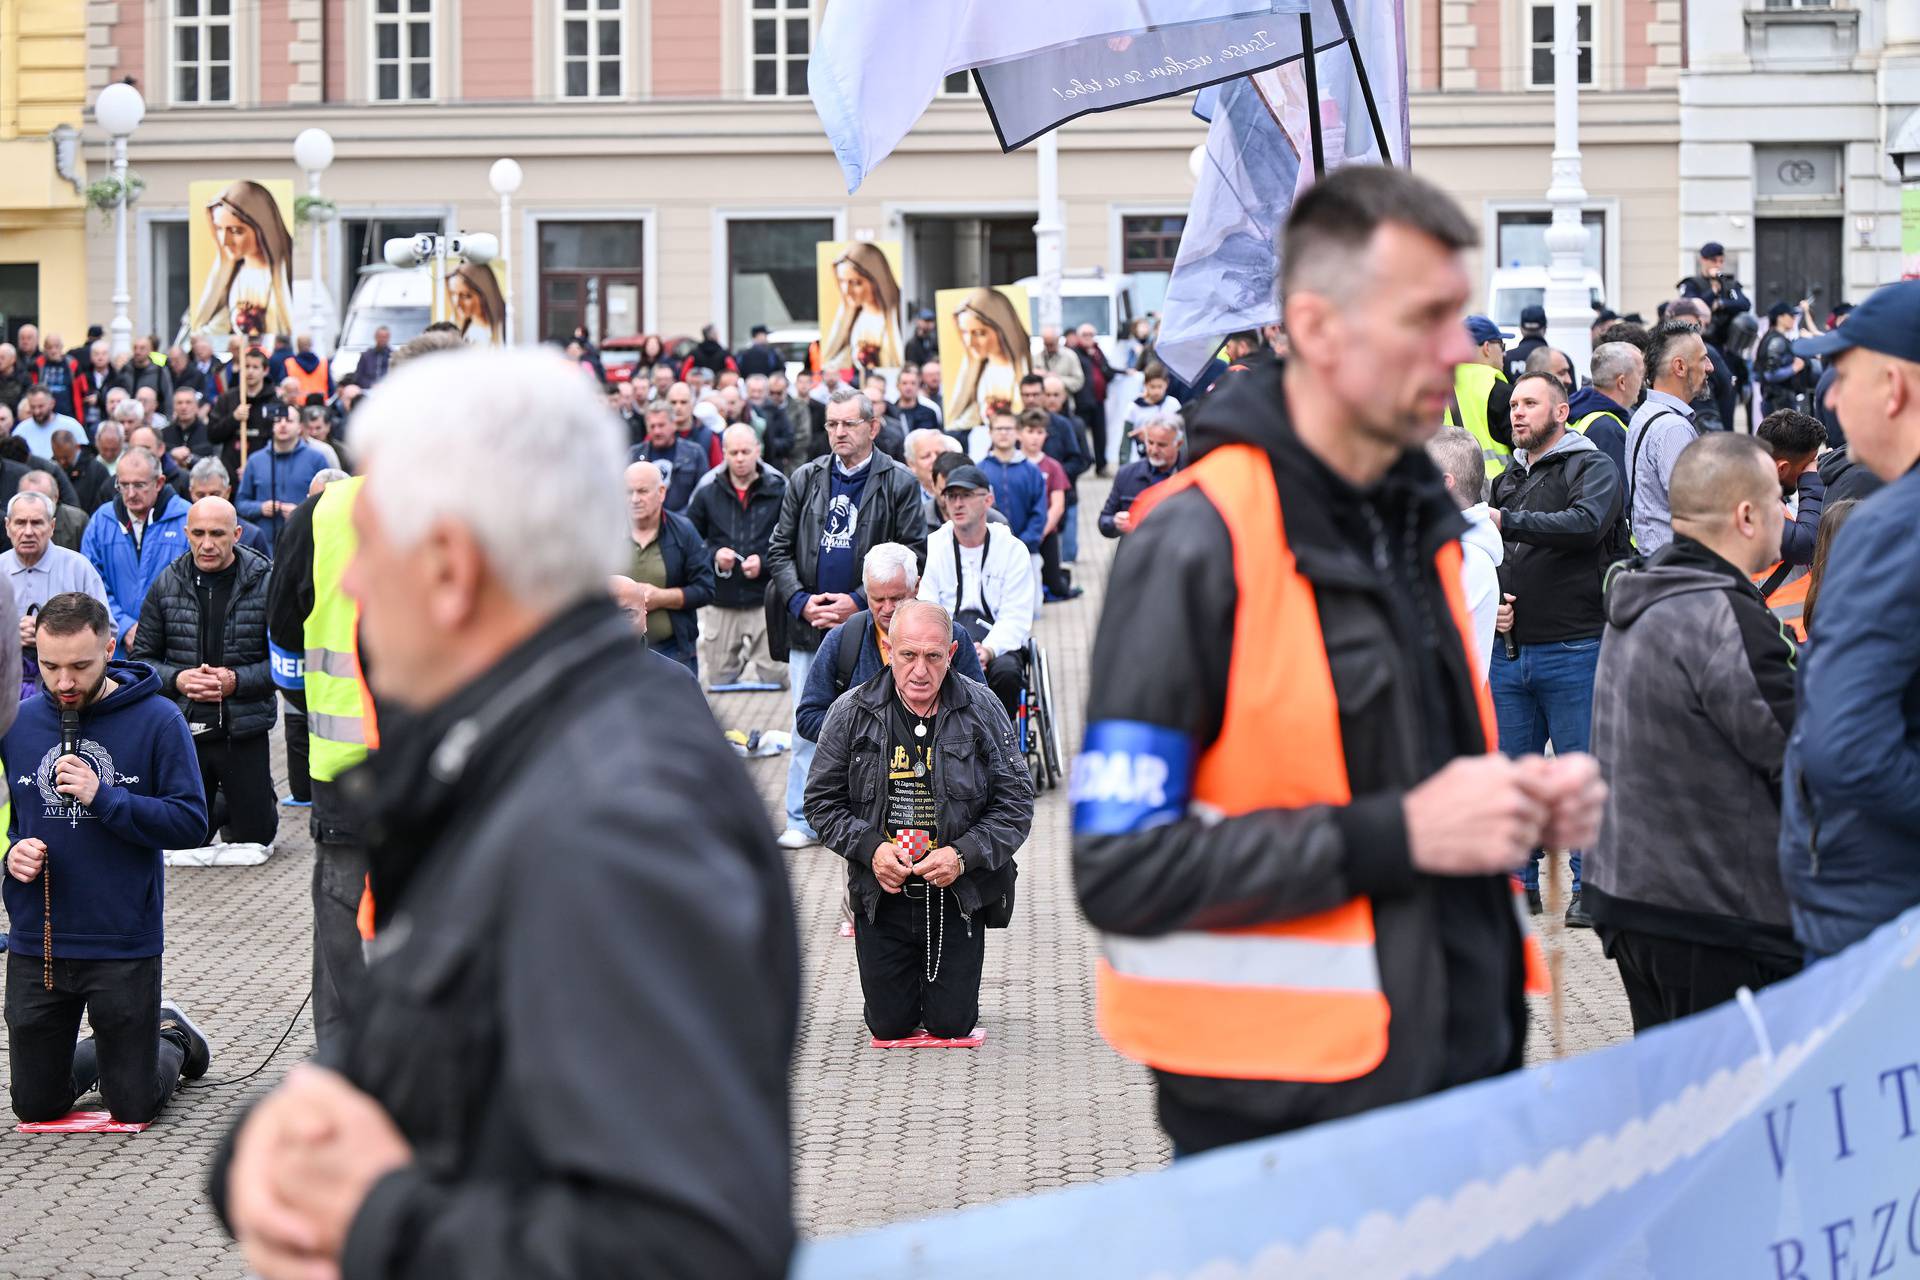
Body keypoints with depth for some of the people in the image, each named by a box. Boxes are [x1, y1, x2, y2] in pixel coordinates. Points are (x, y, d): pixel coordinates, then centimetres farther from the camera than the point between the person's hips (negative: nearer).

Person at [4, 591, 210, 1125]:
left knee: (133, 1108, 5)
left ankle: (171, 1039, 36)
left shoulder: (156, 720, -9)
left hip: (125, 945, -3)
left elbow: (191, 822, -12)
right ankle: (105, 1054, 39)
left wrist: (103, 797, -21)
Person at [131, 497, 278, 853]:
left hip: (244, 731, -2)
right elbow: (141, 657, 6)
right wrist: (177, 679, -13)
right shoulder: (167, 584, 1)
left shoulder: (265, 583, -7)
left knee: (254, 837, 7)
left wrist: (236, 681, -18)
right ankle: (219, 806, 40)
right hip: (182, 730, 2)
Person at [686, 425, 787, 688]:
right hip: (720, 603, 2)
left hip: (765, 600, -2)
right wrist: (713, 555, -7)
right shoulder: (707, 491, 5)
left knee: (772, 678, -5)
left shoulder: (779, 490, -1)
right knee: (719, 683, 6)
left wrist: (764, 562, -13)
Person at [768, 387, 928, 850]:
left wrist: (858, 602, -11)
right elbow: (780, 550, 11)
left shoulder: (899, 483, 0)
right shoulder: (805, 480, 10)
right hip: (808, 624, 3)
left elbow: (913, 556, -3)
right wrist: (801, 601, -5)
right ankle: (803, 821, 10)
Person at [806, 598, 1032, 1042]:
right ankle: (891, 979, 39)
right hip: (882, 896, 1)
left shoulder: (982, 711, -6)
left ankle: (947, 984, 37)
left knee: (951, 1025, 2)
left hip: (957, 897, 0)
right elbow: (822, 801, 1)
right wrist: (871, 849, -16)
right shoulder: (851, 714, -5)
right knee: (889, 1024, 4)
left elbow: (1017, 803, -4)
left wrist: (963, 855, -18)